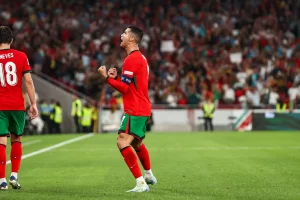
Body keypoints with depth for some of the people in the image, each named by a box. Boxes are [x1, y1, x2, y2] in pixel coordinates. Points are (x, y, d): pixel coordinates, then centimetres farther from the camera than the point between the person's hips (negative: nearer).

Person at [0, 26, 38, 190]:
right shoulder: (21, 56, 0)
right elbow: (28, 81, -3)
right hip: (18, 106, 1)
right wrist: (33, 104, -1)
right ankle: (14, 176, 8)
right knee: (17, 140, 16)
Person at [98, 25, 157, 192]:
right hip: (143, 108, 11)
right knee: (137, 143, 28)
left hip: (135, 110, -11)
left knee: (123, 142, -19)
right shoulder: (140, 58, 16)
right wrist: (116, 77, 7)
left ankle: (141, 183, -23)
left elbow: (124, 87, -19)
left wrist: (107, 77, -12)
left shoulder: (132, 59, -17)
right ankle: (149, 176, 47)